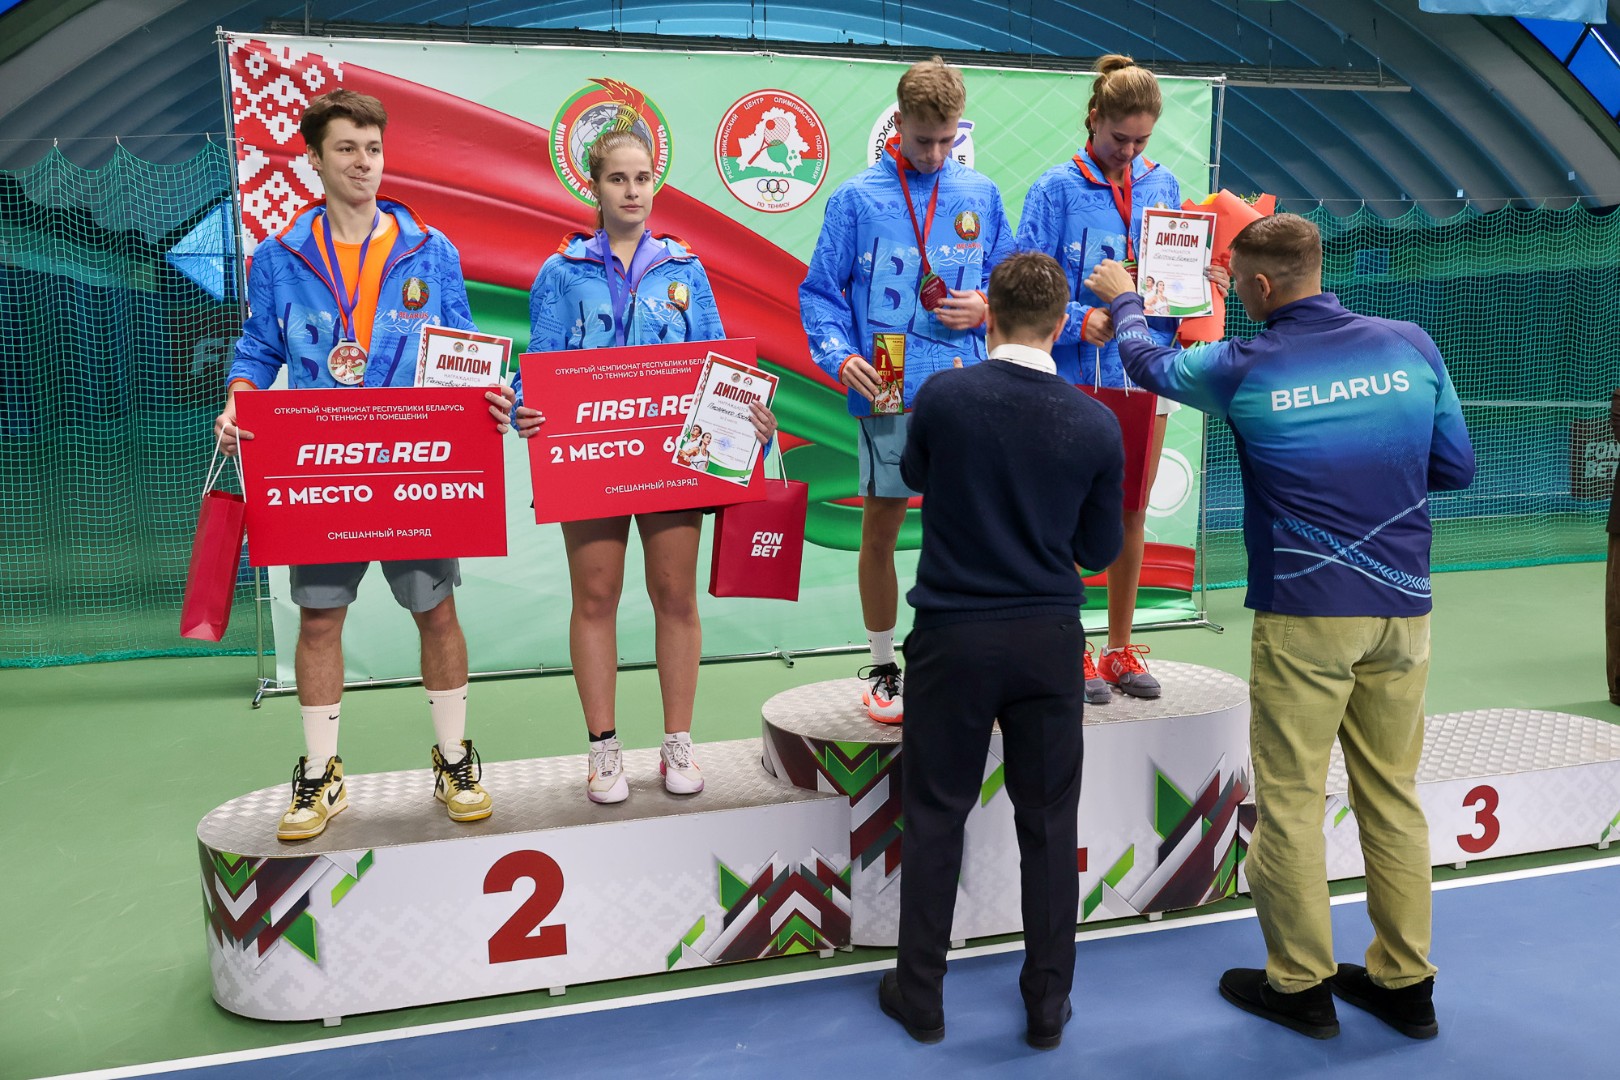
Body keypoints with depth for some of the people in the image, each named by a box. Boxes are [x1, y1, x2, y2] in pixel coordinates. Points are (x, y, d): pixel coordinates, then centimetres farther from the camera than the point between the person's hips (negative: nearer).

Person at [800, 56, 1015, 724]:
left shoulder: (981, 196, 9)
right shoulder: (856, 199, 1)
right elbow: (820, 293, 2)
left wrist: (987, 306, -4)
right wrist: (840, 356, -13)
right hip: (886, 390, -2)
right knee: (880, 529, 7)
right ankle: (882, 668, 23)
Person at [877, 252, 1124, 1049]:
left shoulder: (942, 397, -9)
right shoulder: (1096, 423, -6)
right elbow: (1101, 548, 4)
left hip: (952, 634, -1)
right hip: (1049, 640, 1)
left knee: (935, 817, 11)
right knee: (1048, 823, 12)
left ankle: (920, 998, 22)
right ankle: (1048, 1005, 22)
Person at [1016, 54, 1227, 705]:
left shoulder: (1163, 187, 9)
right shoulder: (1057, 189, -5)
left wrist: (1205, 284, -5)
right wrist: (1081, 322, -24)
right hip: (1079, 375, -5)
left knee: (1132, 511, 11)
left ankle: (1120, 649, 25)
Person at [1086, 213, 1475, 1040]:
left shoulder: (1245, 369, -7)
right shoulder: (1411, 345, 1)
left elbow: (1149, 362, 13)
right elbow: (1456, 468, 8)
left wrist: (1123, 301, 32)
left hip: (1306, 615, -5)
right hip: (1403, 609, 5)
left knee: (1291, 802, 7)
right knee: (1393, 796, 14)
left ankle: (1301, 986, 18)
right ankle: (1404, 984, 26)